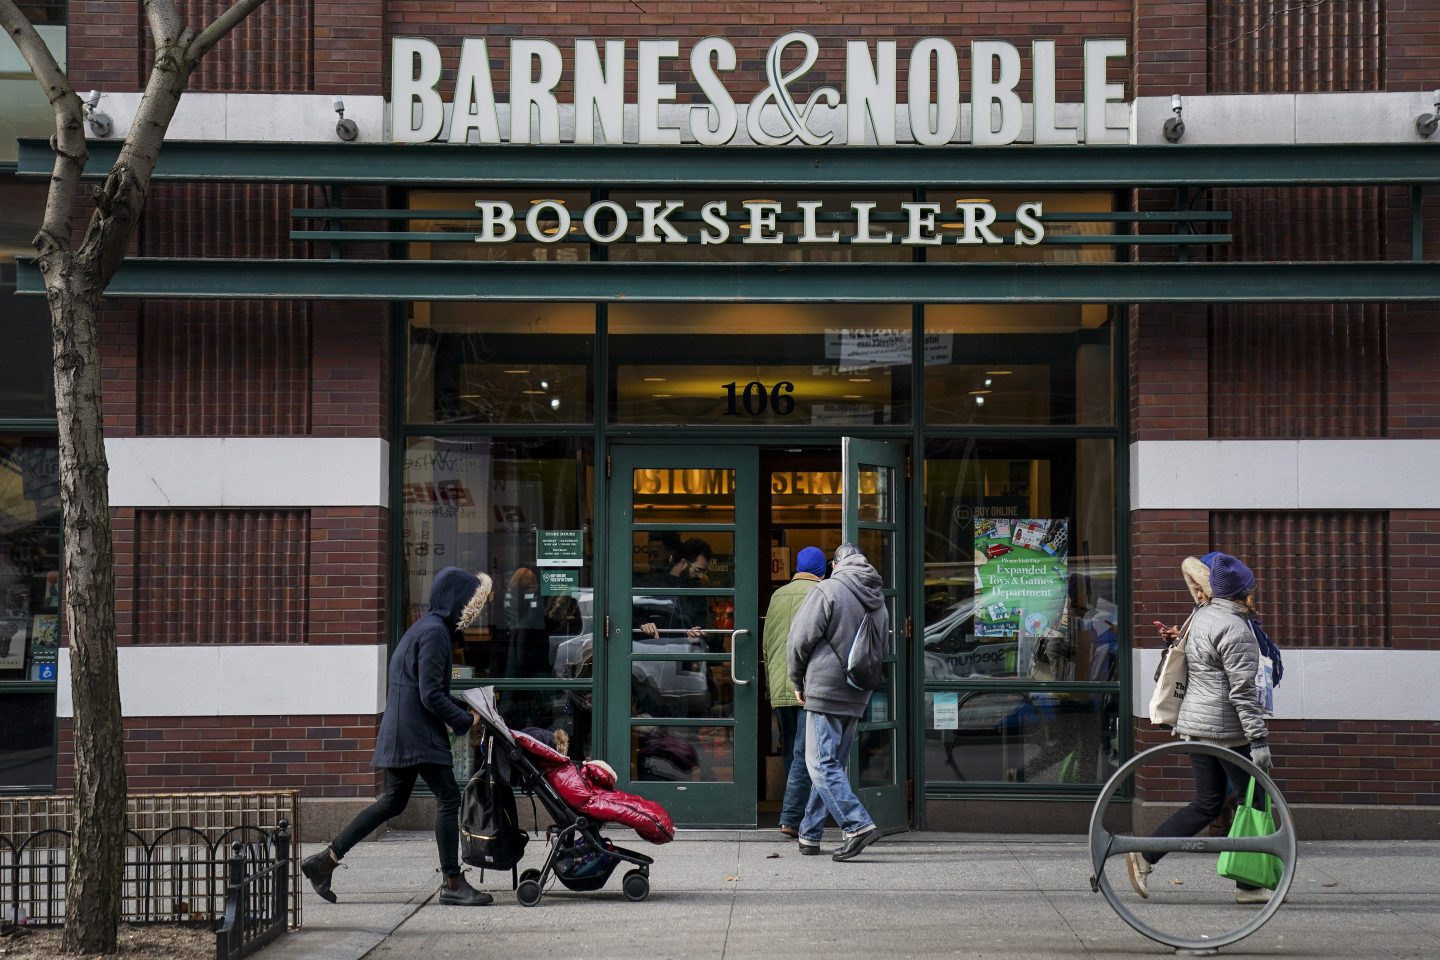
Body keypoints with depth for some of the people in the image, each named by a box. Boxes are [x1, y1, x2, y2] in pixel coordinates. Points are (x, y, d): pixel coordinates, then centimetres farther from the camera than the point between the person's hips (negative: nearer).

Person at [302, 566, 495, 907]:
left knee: (393, 801, 14)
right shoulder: (434, 632, -16)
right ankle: (453, 884, -1)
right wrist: (465, 720, -10)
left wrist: (463, 708, 15)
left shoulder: (429, 628, 17)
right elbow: (431, 695, -20)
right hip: (418, 734, -10)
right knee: (448, 797, -6)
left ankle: (325, 860, 16)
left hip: (403, 734, 10)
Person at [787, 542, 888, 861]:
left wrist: (799, 681, 3)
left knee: (822, 765, -8)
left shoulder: (828, 590, -8)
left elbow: (800, 640, -10)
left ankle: (858, 824, -21)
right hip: (857, 697, 7)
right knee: (831, 764, 14)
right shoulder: (879, 602, 14)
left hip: (825, 691, -7)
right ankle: (809, 835, 19)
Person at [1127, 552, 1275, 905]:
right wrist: (1258, 739, -17)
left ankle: (1144, 856, 5)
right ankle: (1250, 885, 7)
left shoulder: (1202, 617, 11)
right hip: (1226, 729, -9)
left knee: (1207, 803, 13)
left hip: (1195, 724, 9)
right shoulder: (1234, 629, -16)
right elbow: (1243, 690, -18)